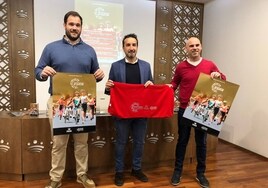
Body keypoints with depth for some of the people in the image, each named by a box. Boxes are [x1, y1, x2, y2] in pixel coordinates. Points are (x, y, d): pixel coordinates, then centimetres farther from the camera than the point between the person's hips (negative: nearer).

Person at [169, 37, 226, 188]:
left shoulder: (210, 65, 1)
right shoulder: (181, 66, 0)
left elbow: (223, 81, 10)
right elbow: (175, 82, 14)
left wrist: (218, 75, -12)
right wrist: (170, 87, -8)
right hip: (185, 110, 0)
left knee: (202, 142, 11)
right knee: (182, 140, 10)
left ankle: (201, 173, 28)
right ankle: (178, 171, 25)